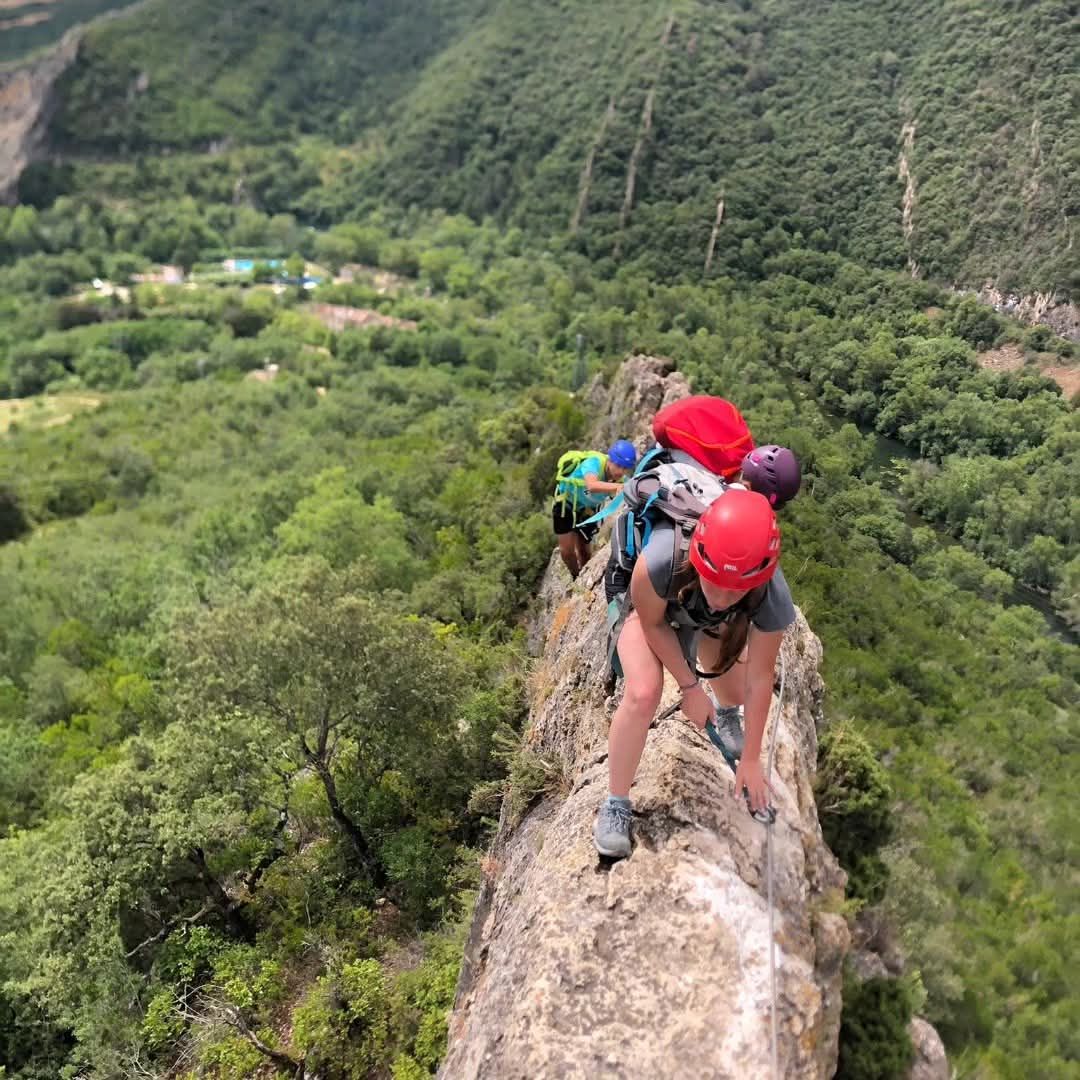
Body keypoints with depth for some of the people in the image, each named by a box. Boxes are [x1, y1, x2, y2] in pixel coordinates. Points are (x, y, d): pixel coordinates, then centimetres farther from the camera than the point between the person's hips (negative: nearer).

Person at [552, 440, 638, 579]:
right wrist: (619, 487, -73)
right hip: (566, 501, -3)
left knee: (583, 549, 7)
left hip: (589, 508, 4)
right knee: (567, 550, -5)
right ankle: (577, 578, 21)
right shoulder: (594, 462, -38)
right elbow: (592, 486, -60)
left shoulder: (621, 478, -22)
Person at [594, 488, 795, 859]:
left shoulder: (774, 601, -39)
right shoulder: (658, 563, -47)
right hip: (652, 606, -2)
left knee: (738, 694, 8)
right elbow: (653, 625, -25)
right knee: (643, 695, -23)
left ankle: (726, 714, 50)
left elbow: (758, 680, -25)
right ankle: (616, 804, -3)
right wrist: (689, 687, -19)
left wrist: (751, 759, -14)